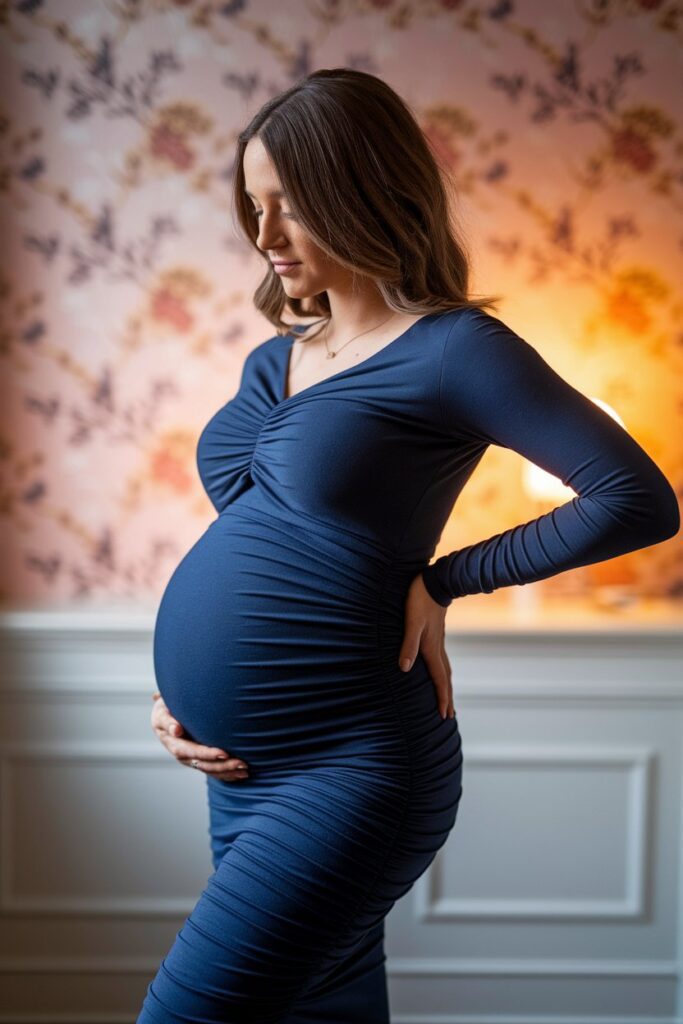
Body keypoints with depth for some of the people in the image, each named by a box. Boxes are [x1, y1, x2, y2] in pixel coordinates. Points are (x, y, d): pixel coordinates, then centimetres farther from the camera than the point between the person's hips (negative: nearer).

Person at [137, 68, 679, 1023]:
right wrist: (181, 686, 5)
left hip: (345, 766, -7)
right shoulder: (272, 361, 12)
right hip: (246, 766, 7)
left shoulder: (452, 348, -10)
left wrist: (445, 578, -12)